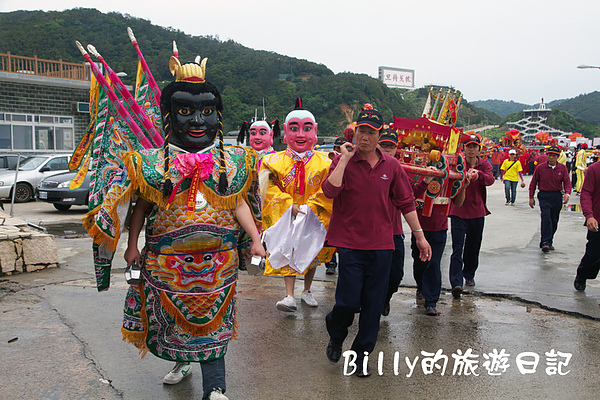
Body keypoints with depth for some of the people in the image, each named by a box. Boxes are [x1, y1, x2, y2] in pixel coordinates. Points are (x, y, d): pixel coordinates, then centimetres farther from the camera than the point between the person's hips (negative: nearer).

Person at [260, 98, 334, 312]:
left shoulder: (324, 163, -3)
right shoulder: (276, 161, -2)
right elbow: (270, 188, -5)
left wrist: (309, 206, -18)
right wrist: (289, 205, -17)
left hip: (313, 218, 1)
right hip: (286, 217, -1)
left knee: (312, 254, 12)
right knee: (287, 252, -7)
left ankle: (307, 291, 31)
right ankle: (290, 296, -6)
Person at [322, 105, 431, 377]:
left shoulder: (391, 166, 6)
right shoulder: (344, 161, -2)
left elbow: (405, 203, 11)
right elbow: (330, 191, -20)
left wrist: (420, 236, 10)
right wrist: (345, 158, -16)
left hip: (381, 244, 3)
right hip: (350, 243, -3)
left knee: (373, 305, 8)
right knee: (348, 302, -4)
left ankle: (361, 354, 25)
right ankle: (335, 336, 29)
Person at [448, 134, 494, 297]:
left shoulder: (484, 164, 5)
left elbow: (490, 180, -14)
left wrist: (478, 174, -36)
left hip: (477, 212, 3)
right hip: (459, 211, -3)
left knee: (474, 247, 16)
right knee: (457, 248, -11)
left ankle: (469, 275, 37)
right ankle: (456, 283, -15)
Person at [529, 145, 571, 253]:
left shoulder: (562, 168, 3)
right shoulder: (540, 167, -2)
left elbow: (567, 182, 0)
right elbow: (533, 183, 4)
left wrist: (567, 193, -19)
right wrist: (531, 197, 1)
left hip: (557, 197, 3)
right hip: (544, 196, -3)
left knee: (554, 221, 9)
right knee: (546, 219, -17)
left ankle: (549, 242, 22)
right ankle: (545, 242, -17)